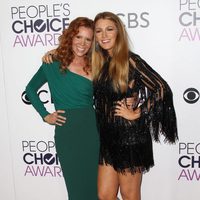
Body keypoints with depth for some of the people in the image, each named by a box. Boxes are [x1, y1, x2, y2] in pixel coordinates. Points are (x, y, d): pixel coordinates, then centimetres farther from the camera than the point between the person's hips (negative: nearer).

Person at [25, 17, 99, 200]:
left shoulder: (94, 66, 5)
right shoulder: (54, 64, 0)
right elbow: (31, 89, 12)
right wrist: (45, 115, 4)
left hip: (92, 130, 2)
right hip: (66, 133, -2)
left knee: (96, 184, 11)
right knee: (77, 185, 10)